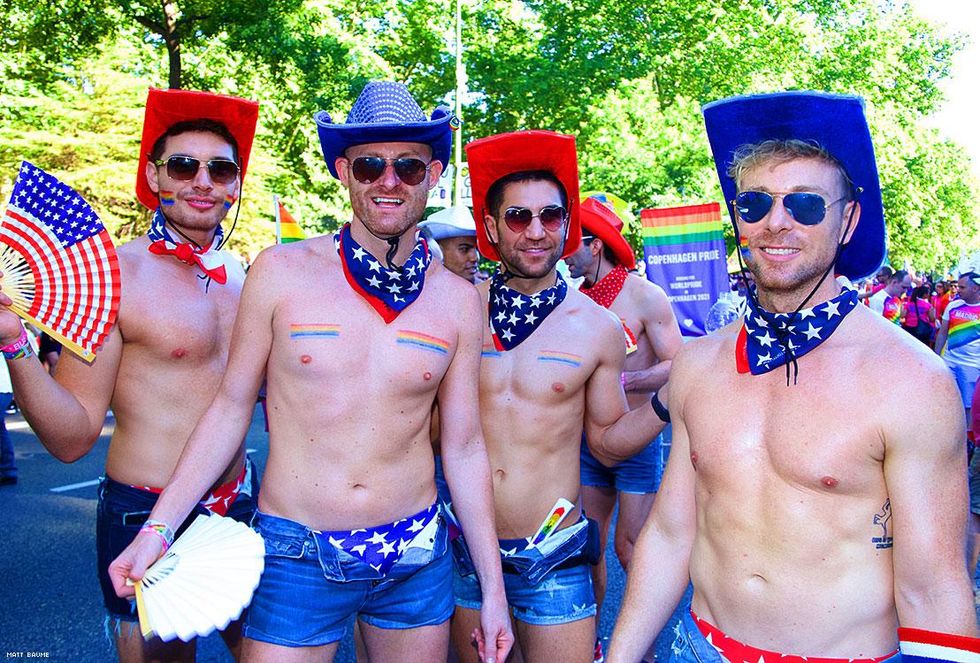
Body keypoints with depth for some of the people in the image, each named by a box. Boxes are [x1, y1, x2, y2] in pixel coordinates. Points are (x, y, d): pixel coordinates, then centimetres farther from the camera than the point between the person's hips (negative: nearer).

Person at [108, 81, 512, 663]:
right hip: (296, 557, -1)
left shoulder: (459, 299, -1)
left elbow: (464, 447, 3)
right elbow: (231, 406, 1)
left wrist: (493, 585, 4)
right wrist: (158, 528, -4)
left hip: (416, 558, 2)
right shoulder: (281, 272, -7)